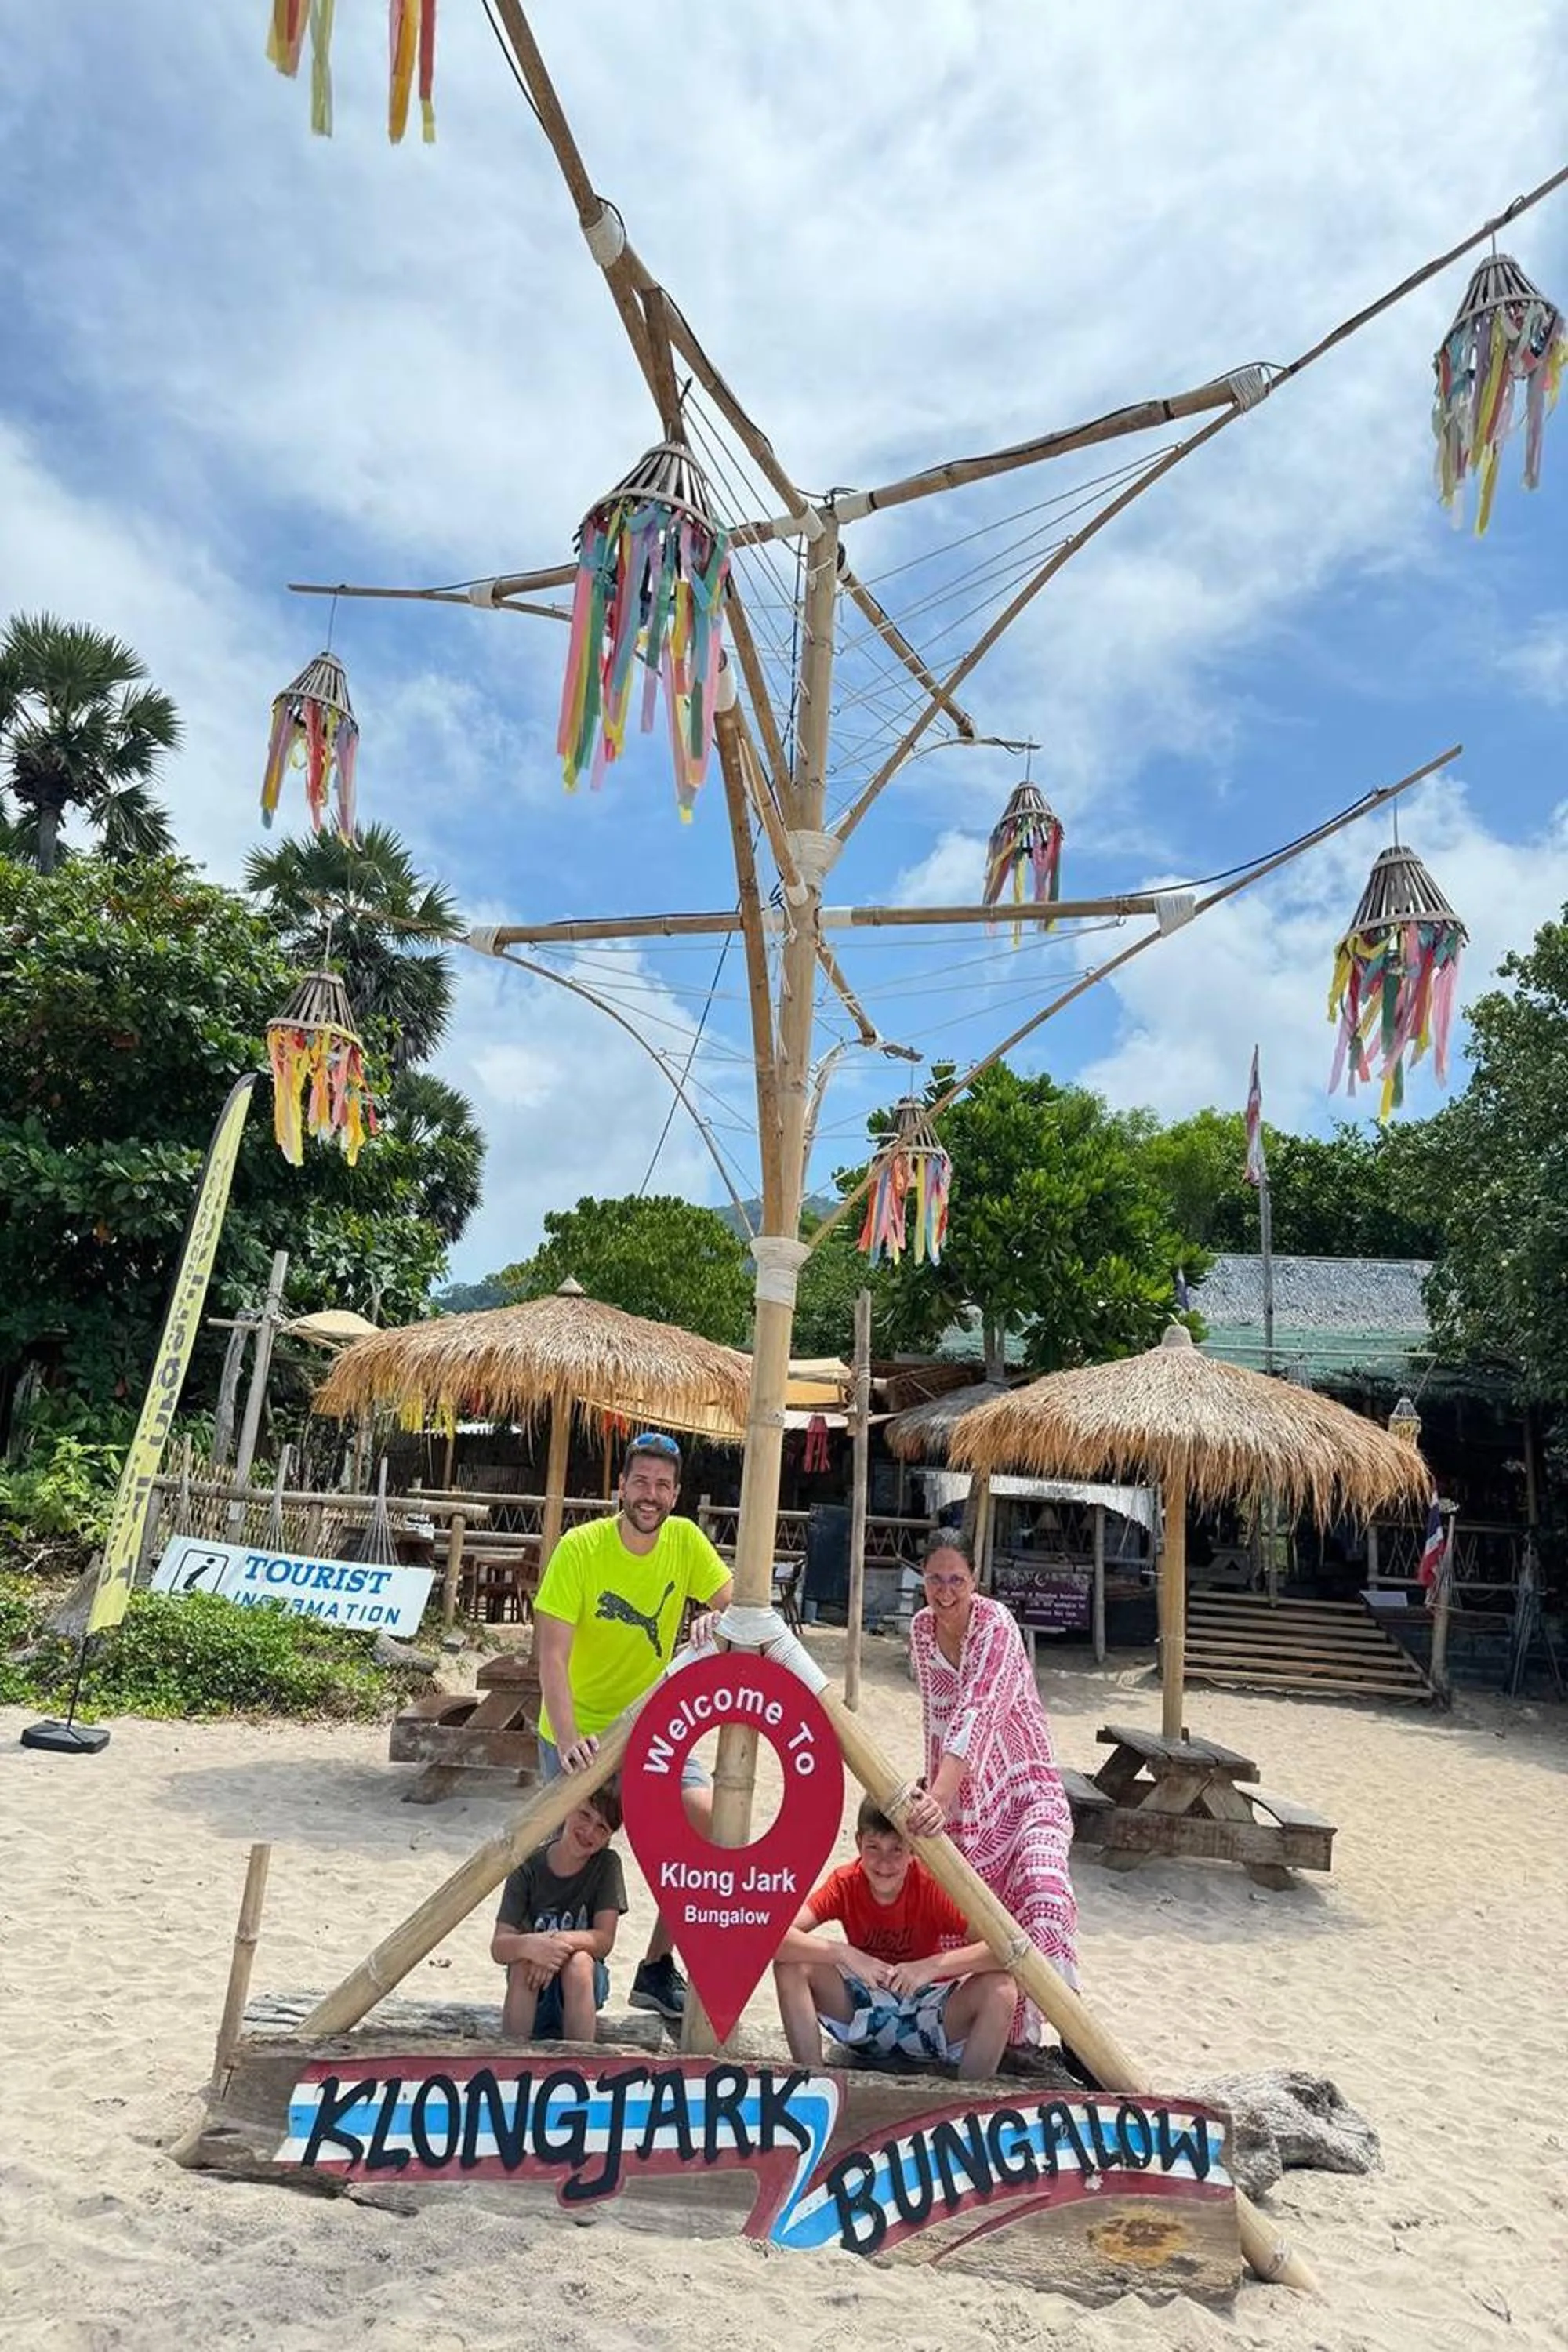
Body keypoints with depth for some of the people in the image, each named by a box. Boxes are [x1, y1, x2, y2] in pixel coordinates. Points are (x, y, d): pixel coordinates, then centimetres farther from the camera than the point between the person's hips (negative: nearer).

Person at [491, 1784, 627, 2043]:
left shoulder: (608, 1865, -12)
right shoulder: (529, 1867, -13)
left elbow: (604, 1939, -15)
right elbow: (498, 1948, -18)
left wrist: (562, 1941, -34)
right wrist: (528, 1945, -41)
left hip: (583, 1985, 0)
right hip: (533, 1993, 0)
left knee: (579, 1961, -32)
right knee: (523, 1961, -31)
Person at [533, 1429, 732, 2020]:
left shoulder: (685, 1539, -7)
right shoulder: (581, 1548, -20)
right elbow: (551, 1655, -24)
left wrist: (719, 1619, -29)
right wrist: (568, 1740, -37)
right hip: (581, 1734, -3)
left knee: (708, 1822, -11)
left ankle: (657, 1967, 7)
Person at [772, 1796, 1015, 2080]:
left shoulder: (932, 1886, -20)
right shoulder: (844, 1883, -15)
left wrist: (934, 1965, -41)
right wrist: (844, 1954, -39)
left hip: (927, 2017, -1)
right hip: (864, 2012, 1)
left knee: (999, 1989, -30)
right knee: (792, 1965, -22)